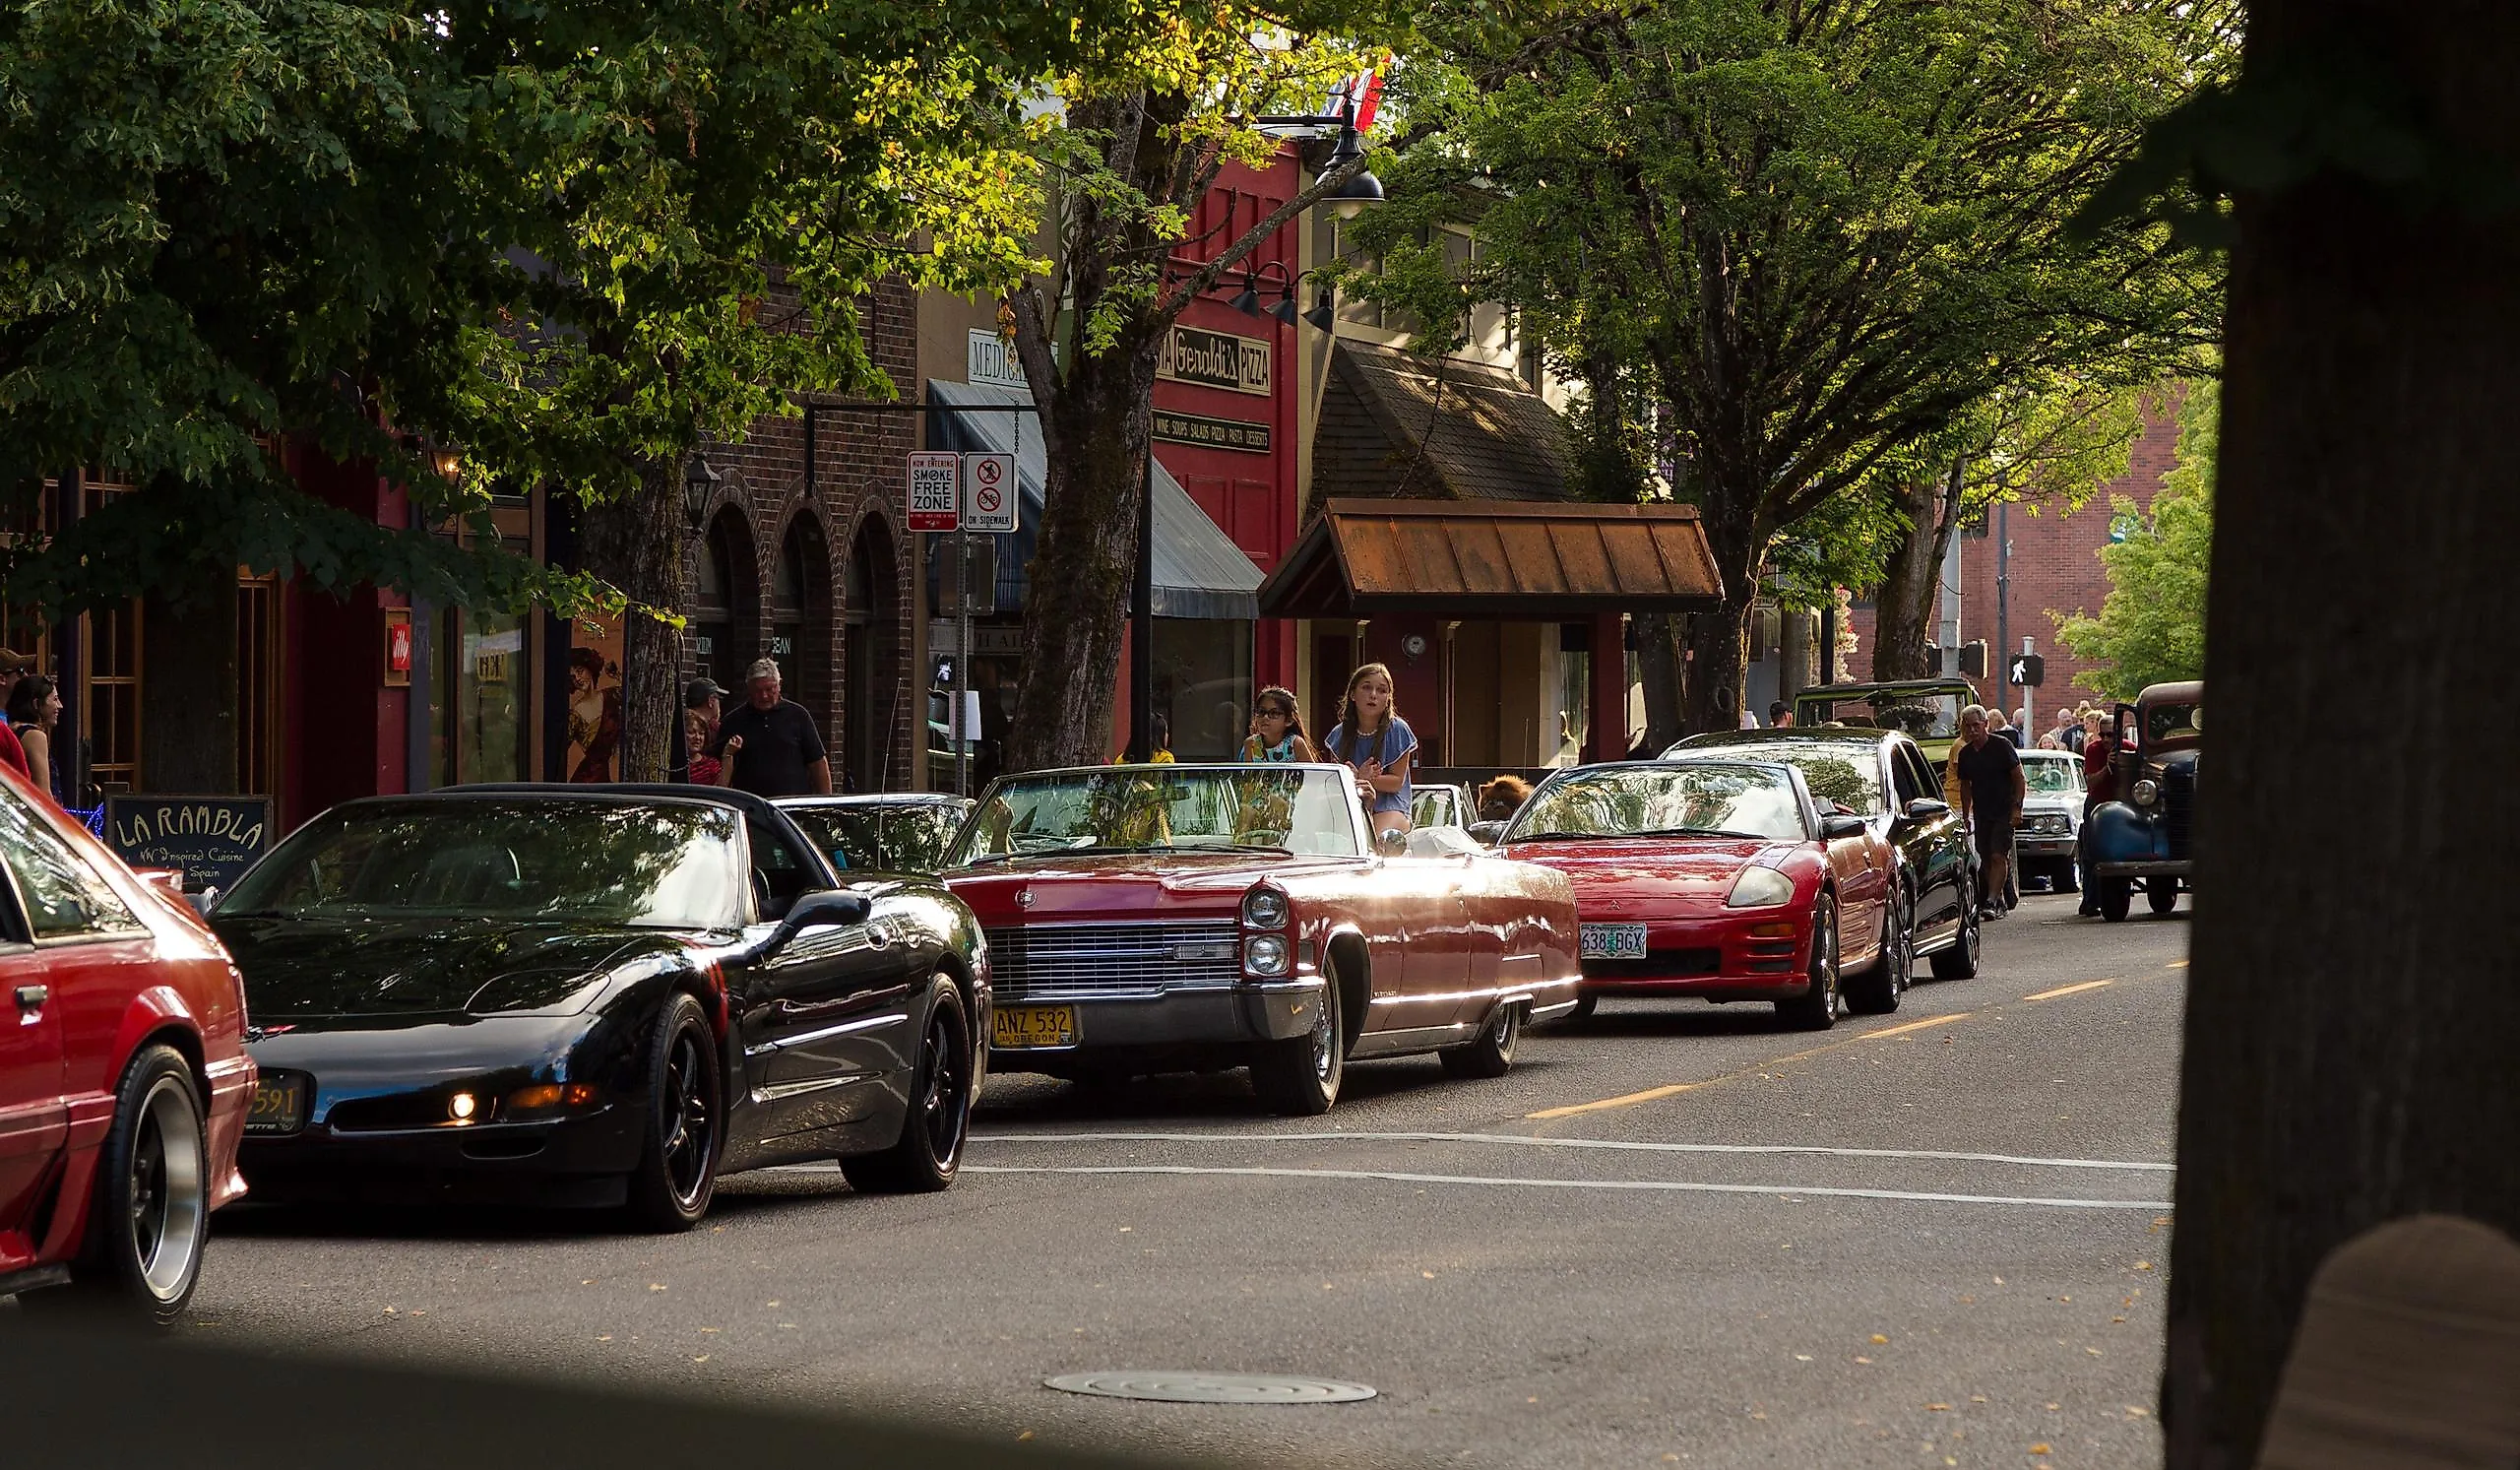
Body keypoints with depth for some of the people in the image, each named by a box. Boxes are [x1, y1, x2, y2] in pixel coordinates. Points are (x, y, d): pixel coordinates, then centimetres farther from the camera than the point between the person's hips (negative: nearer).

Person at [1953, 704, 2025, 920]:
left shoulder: (2002, 746, -8)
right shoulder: (1965, 754, 8)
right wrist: (1965, 816, 14)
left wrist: (2016, 807, -15)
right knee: (1986, 860, 7)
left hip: (2004, 812, -6)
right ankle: (1999, 902, 17)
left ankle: (1992, 902, -22)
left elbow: (2019, 779, -7)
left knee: (1998, 856, -15)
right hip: (1981, 813, 6)